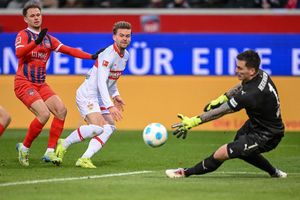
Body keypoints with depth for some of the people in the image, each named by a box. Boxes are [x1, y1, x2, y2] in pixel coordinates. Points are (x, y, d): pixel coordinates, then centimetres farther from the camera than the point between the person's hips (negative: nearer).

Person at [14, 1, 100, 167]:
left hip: (41, 84, 6)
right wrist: (36, 41, -38)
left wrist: (91, 56, -5)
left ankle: (50, 152, -4)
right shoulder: (23, 35, -3)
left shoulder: (48, 39, 15)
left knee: (61, 110, -9)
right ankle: (24, 147, -3)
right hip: (24, 83, -6)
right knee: (44, 113, -22)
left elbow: (69, 50, 8)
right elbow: (18, 53, -23)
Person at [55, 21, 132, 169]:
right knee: (97, 127, -24)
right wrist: (110, 106, -37)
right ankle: (64, 144, -5)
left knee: (109, 127, -8)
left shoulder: (125, 55, 9)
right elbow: (101, 82, -30)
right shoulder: (108, 55, -21)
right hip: (87, 95, -9)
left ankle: (85, 158, -14)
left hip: (100, 98, 9)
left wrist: (115, 95, 15)